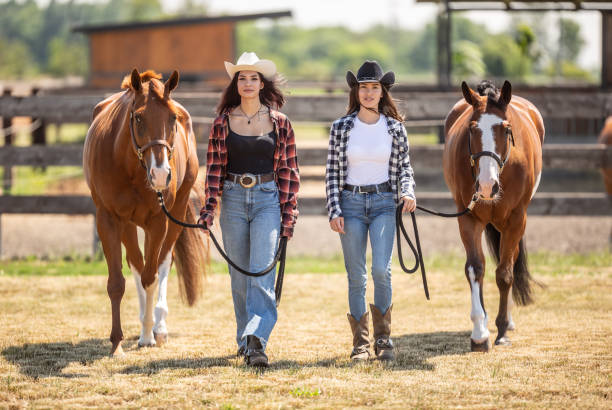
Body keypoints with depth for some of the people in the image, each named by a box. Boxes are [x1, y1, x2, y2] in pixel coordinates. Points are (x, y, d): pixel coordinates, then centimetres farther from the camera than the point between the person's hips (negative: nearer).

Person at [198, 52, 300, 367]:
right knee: (239, 276, 7)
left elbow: (289, 170, 4)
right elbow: (214, 167, 5)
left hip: (268, 199, -2)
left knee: (262, 273, -15)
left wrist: (289, 214, -1)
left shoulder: (279, 123, 2)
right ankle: (245, 341, 18)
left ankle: (256, 340, -24)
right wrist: (209, 207, -5)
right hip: (233, 199, 2)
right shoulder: (223, 122, 5)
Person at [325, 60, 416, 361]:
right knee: (356, 277, 3)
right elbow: (332, 172, 3)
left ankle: (383, 338, 0)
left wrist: (407, 192, -10)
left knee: (381, 269, -16)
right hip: (350, 203, 1)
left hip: (384, 203, -1)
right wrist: (333, 211, -5)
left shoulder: (395, 128, 4)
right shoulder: (341, 128, 2)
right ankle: (360, 343, 12)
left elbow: (404, 167, 10)